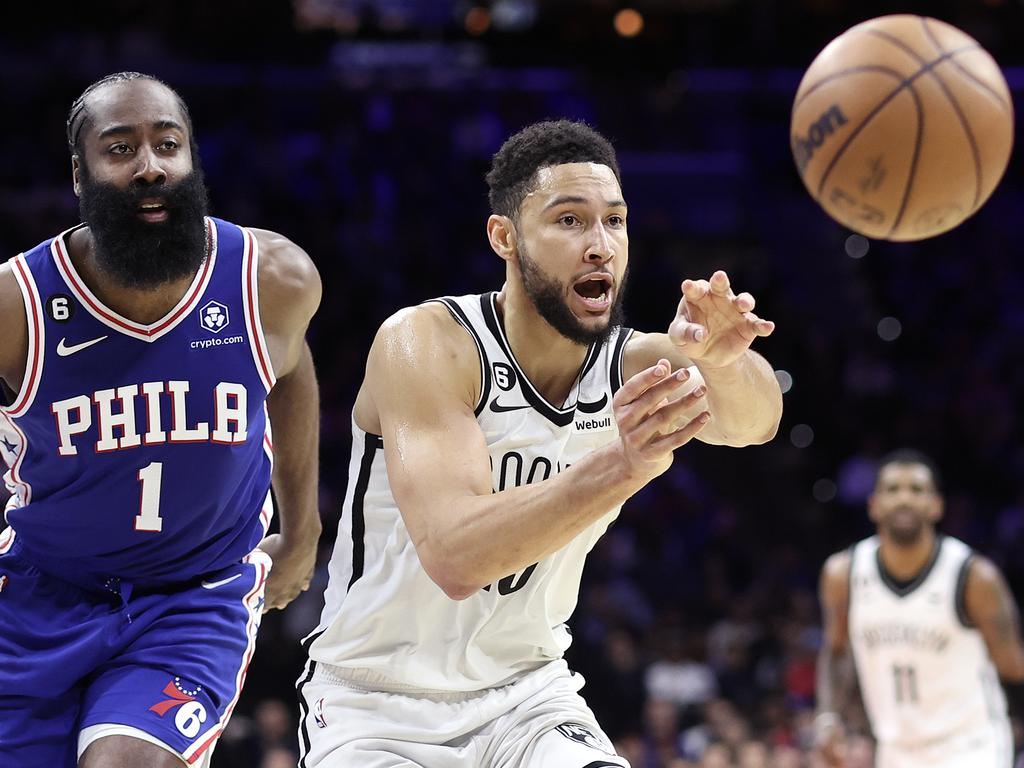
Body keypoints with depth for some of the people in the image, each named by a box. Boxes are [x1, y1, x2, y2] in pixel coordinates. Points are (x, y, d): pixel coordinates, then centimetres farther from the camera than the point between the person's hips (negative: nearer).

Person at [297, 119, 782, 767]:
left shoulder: (639, 366, -9)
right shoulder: (425, 345, -21)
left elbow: (754, 420, -30)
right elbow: (454, 556, -35)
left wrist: (719, 358, -54)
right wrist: (620, 467, -49)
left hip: (526, 692, 4)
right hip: (377, 710, -4)